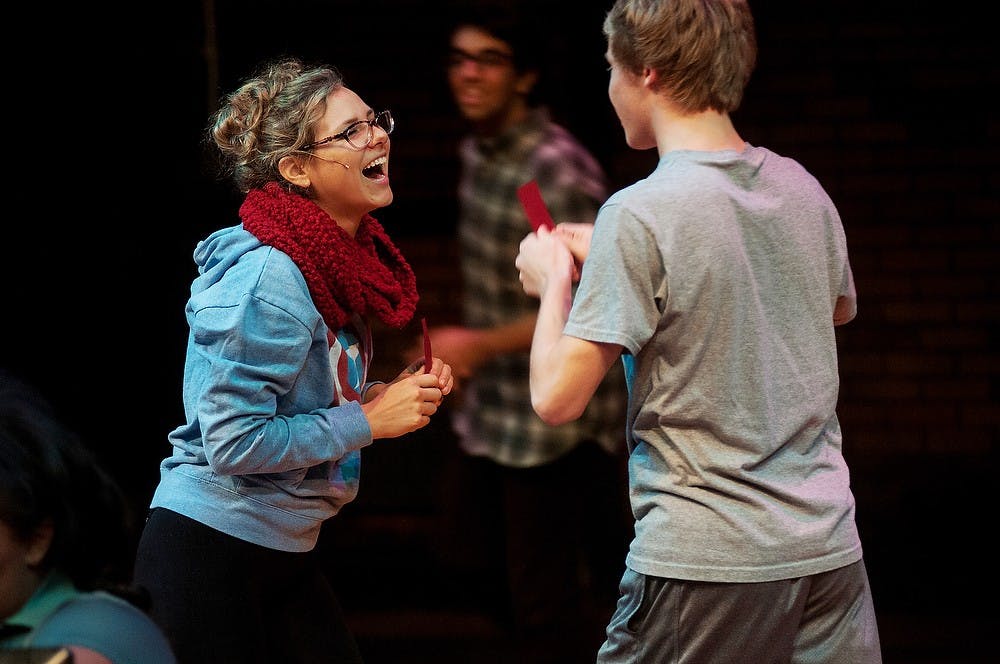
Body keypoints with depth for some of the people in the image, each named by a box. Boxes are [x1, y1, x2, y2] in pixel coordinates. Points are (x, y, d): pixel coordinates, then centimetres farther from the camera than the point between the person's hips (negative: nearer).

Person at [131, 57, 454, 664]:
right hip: (208, 551, -9)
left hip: (288, 552, 9)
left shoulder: (343, 262, 6)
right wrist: (370, 418, -18)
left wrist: (396, 394, 0)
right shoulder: (267, 278, -21)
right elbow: (234, 442, -24)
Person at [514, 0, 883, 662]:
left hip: (706, 560, -6)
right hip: (829, 551, 6)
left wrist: (554, 280, 6)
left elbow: (557, 397, -15)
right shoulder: (801, 187, 5)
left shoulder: (638, 216, -14)